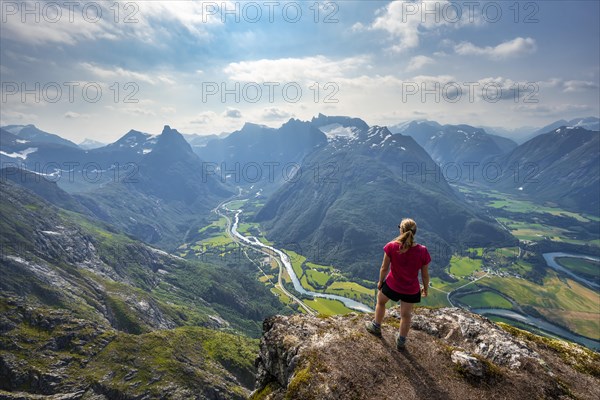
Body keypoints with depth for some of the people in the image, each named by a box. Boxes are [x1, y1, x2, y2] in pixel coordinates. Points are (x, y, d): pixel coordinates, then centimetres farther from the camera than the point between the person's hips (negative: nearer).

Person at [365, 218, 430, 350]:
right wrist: (425, 289, 10)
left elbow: (384, 268, -14)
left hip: (392, 285, -1)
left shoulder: (391, 247, -26)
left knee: (380, 301, 31)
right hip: (411, 290, 1)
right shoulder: (422, 251, -22)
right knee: (406, 315, 24)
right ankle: (401, 342, 44)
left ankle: (376, 327, 51)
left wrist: (380, 282, 5)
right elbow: (425, 274, -9)